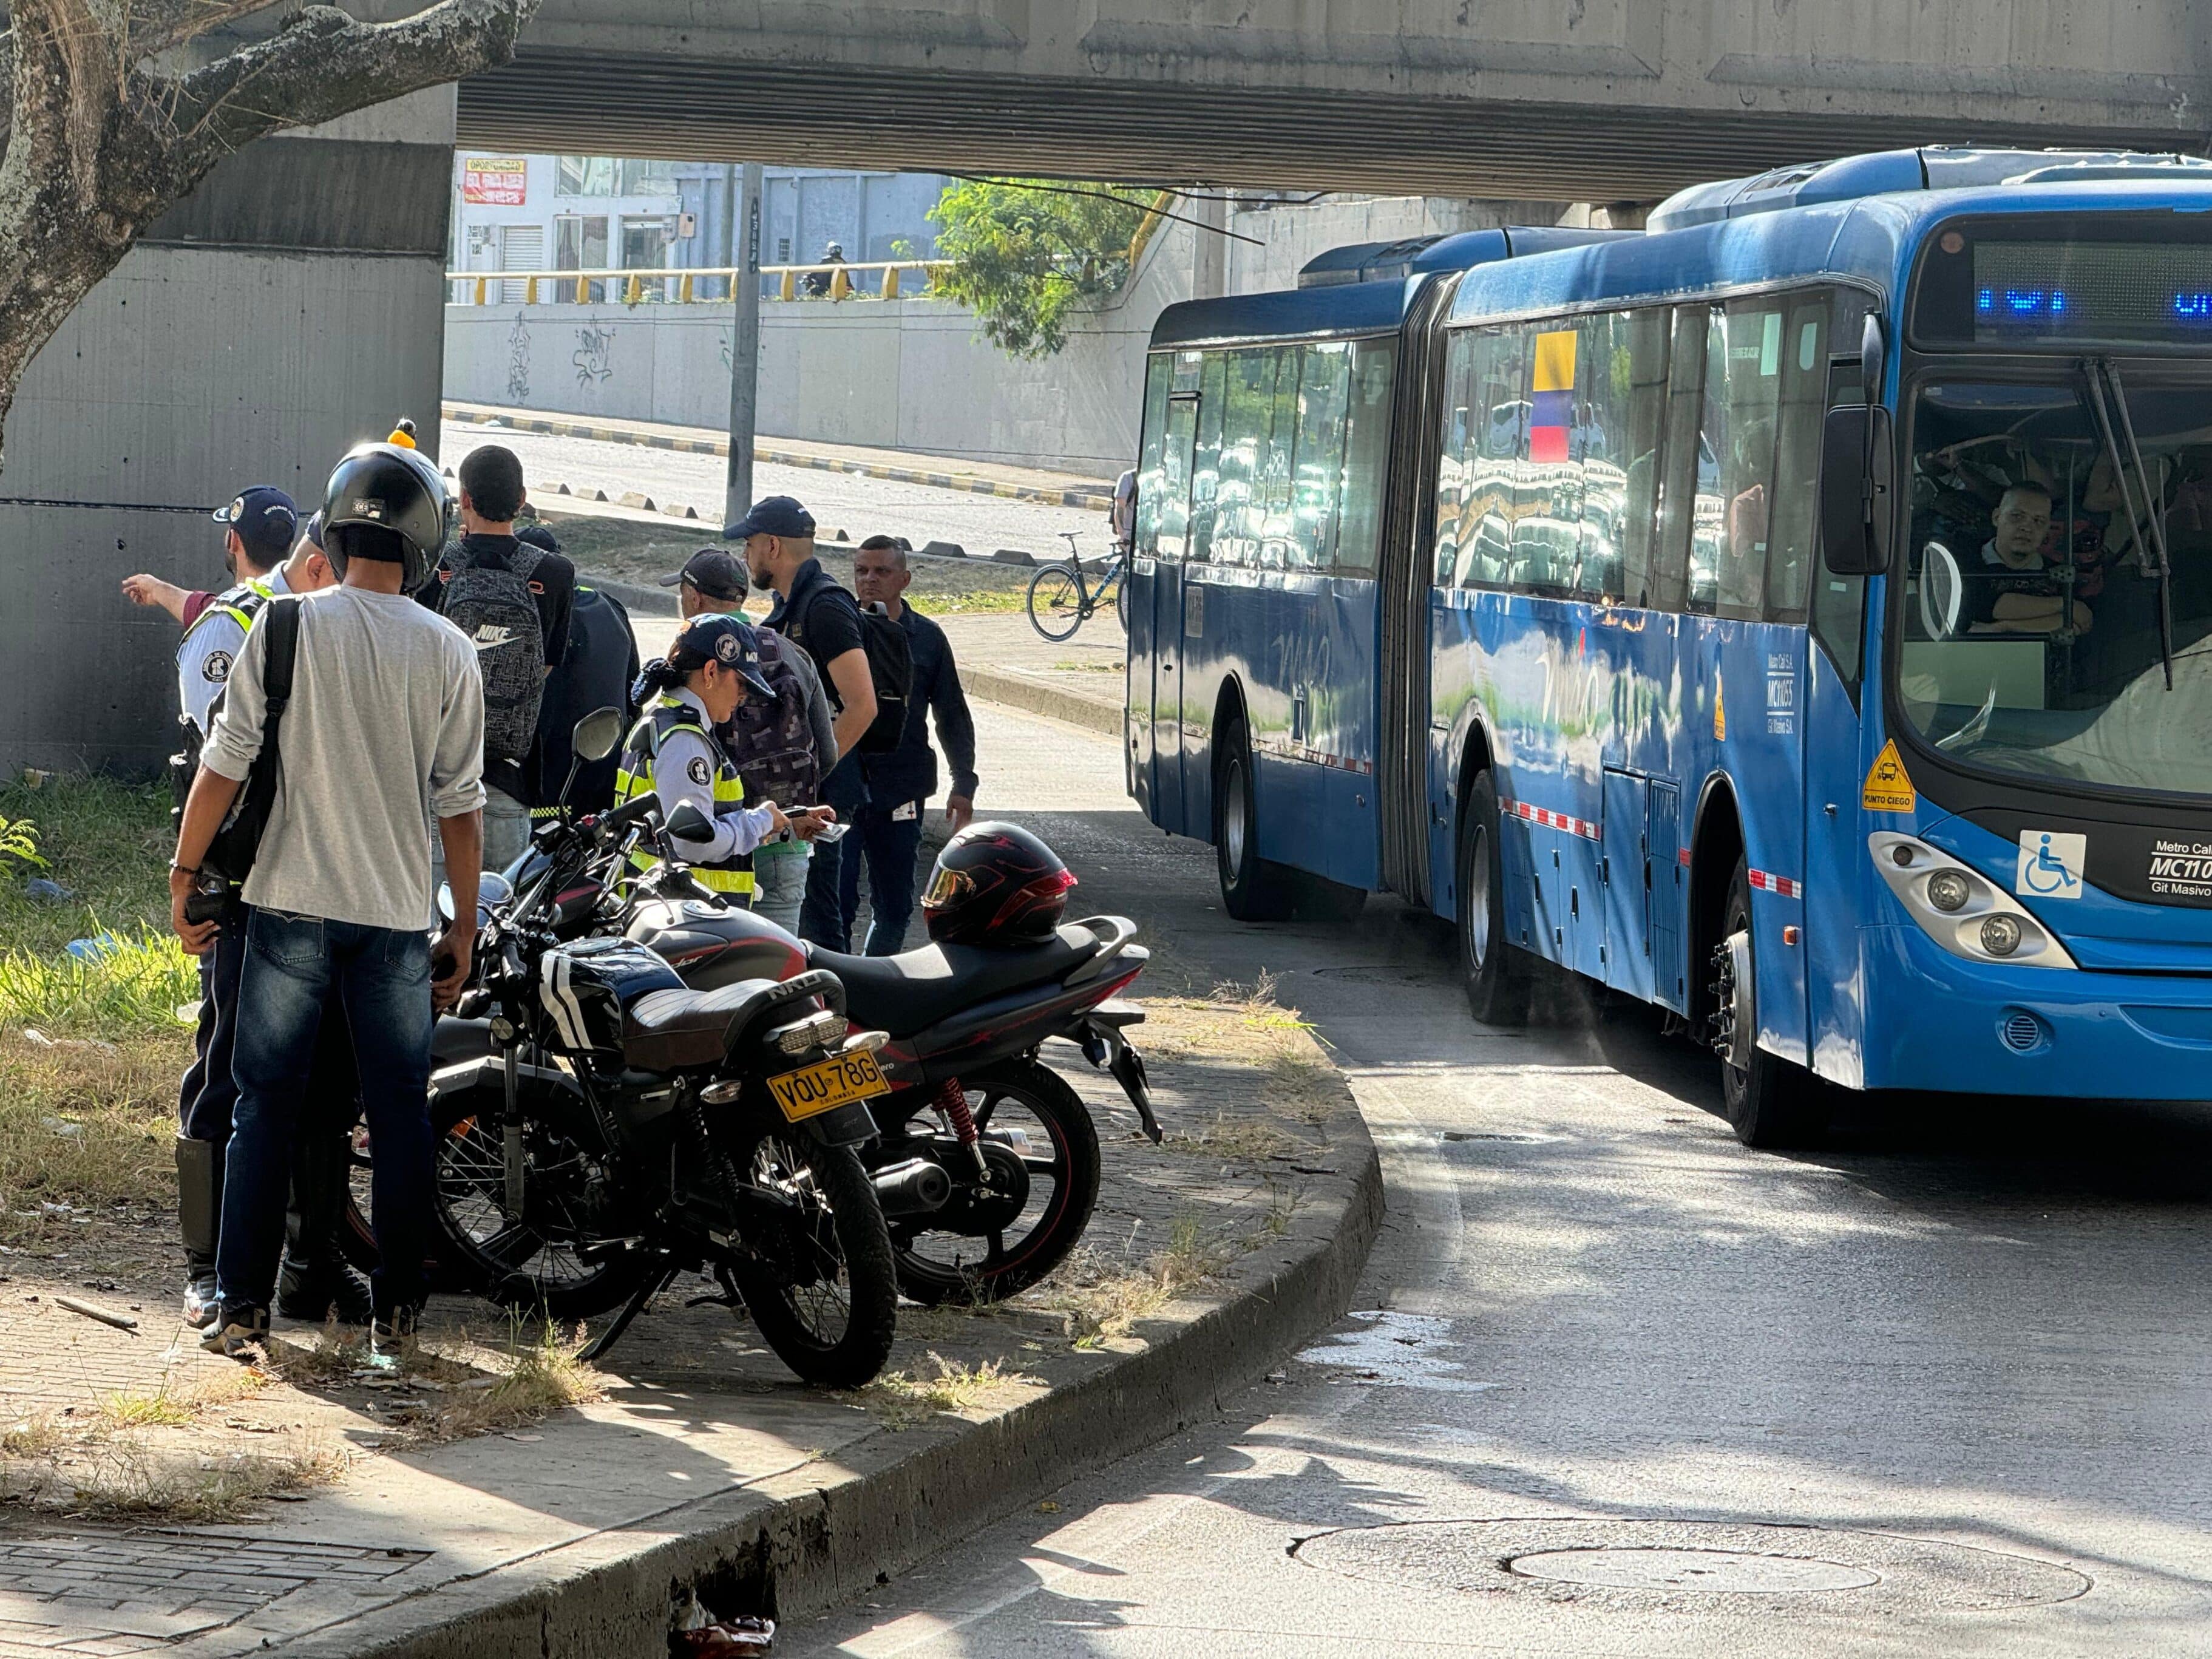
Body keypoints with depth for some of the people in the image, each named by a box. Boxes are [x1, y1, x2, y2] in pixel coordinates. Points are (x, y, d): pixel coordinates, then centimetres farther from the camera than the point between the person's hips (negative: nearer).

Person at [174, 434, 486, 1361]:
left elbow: (224, 767, -4)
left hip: (291, 907, -1)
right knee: (401, 1118, 8)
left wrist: (185, 875, 7)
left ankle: (244, 1309, 4)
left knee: (265, 1108, 5)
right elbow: (461, 806, 3)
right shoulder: (447, 653, -1)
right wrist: (464, 932, 11)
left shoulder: (287, 628, -5)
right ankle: (395, 1315, 9)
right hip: (399, 918, 1)